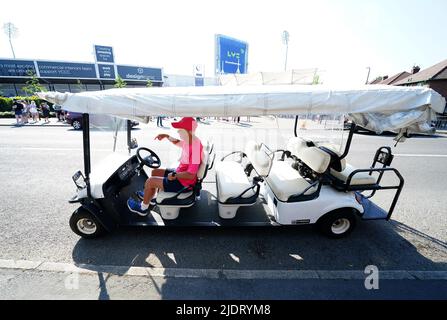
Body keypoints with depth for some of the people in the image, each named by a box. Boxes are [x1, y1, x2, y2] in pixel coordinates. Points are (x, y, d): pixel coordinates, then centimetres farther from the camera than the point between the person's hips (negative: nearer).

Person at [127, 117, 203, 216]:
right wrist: (167, 136, 3)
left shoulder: (195, 148, -32)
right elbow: (177, 142, 20)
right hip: (180, 174, 10)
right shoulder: (190, 141, -3)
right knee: (154, 172, 19)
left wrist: (174, 175, -21)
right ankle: (150, 197, 39)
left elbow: (191, 175, -33)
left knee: (150, 181, -4)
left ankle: (143, 208, 19)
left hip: (184, 183, -9)